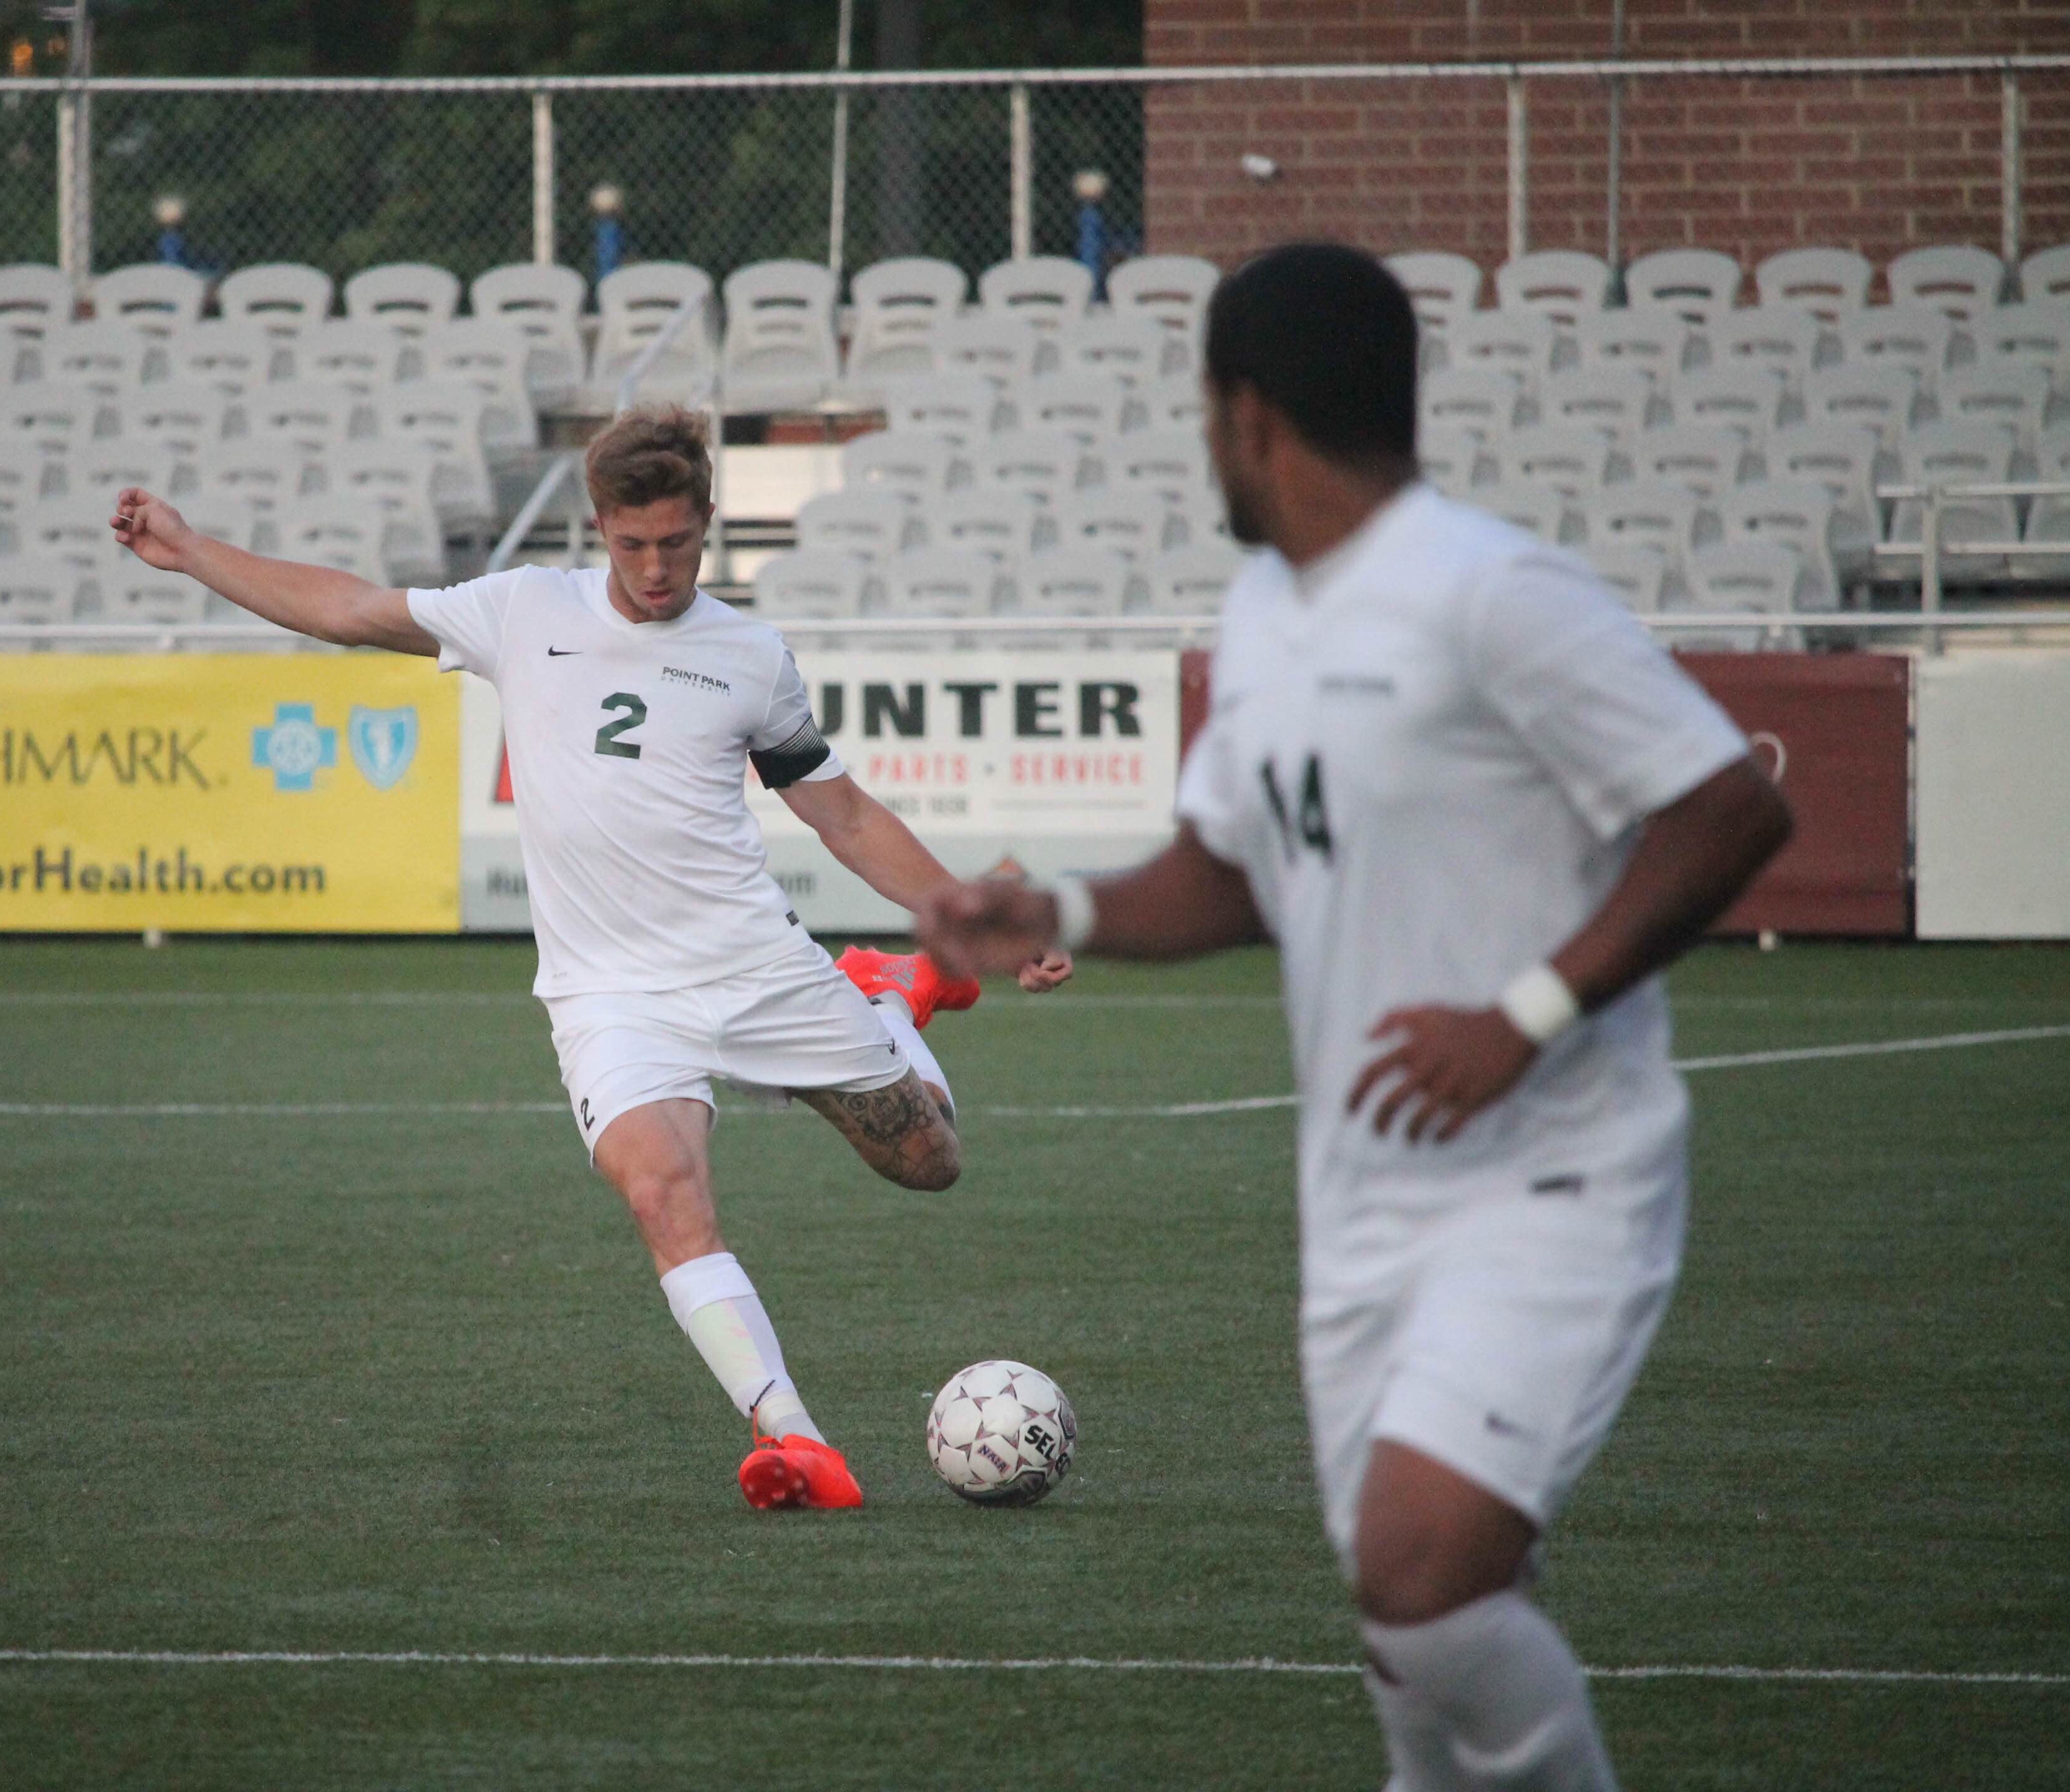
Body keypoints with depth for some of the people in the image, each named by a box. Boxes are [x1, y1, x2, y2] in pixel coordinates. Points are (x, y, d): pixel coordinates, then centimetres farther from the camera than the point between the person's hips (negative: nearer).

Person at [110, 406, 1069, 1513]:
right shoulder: (527, 612, 6)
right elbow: (350, 611, 15)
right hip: (612, 996, -1)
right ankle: (792, 1443, -33)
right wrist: (186, 549, 14)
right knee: (664, 1194, -28)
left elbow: (846, 818, 14)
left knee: (928, 1162, 10)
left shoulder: (750, 655, 6)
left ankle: (893, 997, 43)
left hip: (757, 964, 1)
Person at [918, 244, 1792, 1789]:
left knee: (1420, 1563, -22)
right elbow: (1233, 873, 25)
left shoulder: (1494, 598, -15)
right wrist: (1063, 918, 6)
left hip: (1550, 1192, -8)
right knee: (1419, 1609, 10)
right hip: (1367, 1203, 8)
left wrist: (1528, 1016, -23)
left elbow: (1734, 810, -18)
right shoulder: (1264, 616, 13)